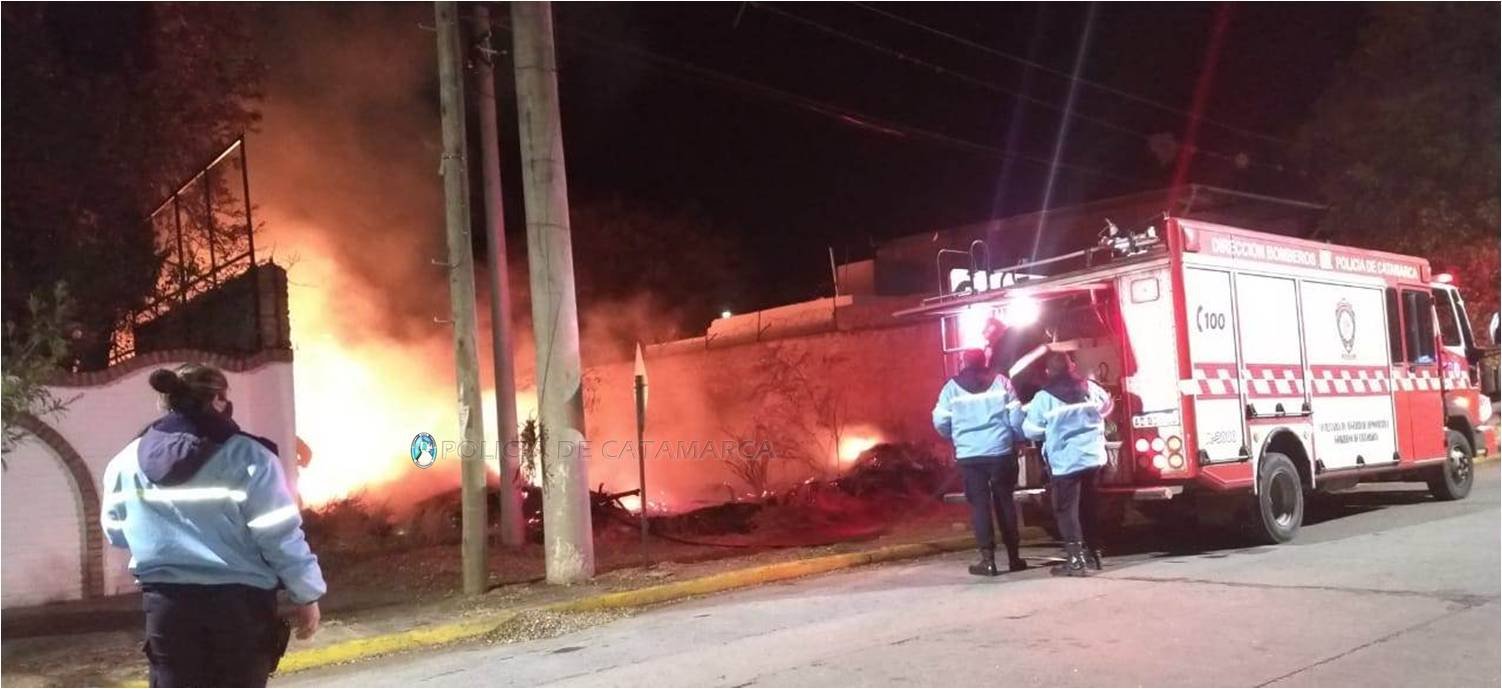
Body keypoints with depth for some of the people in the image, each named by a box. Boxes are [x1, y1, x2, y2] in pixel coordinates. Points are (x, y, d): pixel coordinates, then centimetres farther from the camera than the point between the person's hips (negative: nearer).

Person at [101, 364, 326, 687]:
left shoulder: (127, 462, 2)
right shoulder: (247, 456, -12)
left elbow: (116, 532, 16)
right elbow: (281, 536, -13)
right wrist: (306, 595, -2)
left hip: (167, 603, 3)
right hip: (238, 602, -3)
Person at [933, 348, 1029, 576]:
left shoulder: (952, 387, 2)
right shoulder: (1000, 382, 4)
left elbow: (940, 421, 0)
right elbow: (1016, 416, 0)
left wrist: (956, 438, 19)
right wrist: (1014, 437, 18)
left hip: (969, 455, -1)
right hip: (1001, 451, 1)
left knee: (979, 504, 3)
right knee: (1004, 502, 11)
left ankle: (988, 559, -2)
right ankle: (1013, 557, 16)